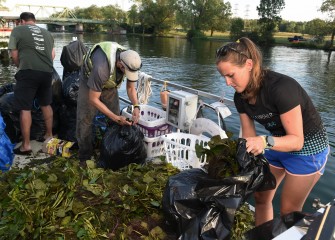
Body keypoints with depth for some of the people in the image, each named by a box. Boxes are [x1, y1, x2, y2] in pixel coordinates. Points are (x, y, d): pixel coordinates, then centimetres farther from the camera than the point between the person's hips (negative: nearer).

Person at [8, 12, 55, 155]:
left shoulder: (17, 30, 6)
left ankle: (26, 145, 3)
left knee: (25, 109, 0)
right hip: (47, 72, 5)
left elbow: (14, 55, 8)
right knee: (46, 105, 20)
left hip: (28, 72, -5)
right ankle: (49, 135, 31)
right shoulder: (46, 33, 19)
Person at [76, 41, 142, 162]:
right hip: (89, 81, -5)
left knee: (115, 114, -3)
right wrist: (116, 118, -34)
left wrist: (136, 107, -26)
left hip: (109, 83, 5)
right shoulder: (102, 68, -44)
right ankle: (85, 154, 6)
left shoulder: (131, 62, -25)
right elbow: (93, 99, -34)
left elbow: (131, 88, -8)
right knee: (85, 118, -9)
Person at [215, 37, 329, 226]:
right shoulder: (241, 96, -10)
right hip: (276, 144, 7)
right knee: (261, 197, 11)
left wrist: (265, 142, -44)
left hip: (307, 147, -6)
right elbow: (248, 135, -4)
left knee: (288, 211, 2)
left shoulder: (280, 87, -33)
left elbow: (297, 140, -28)